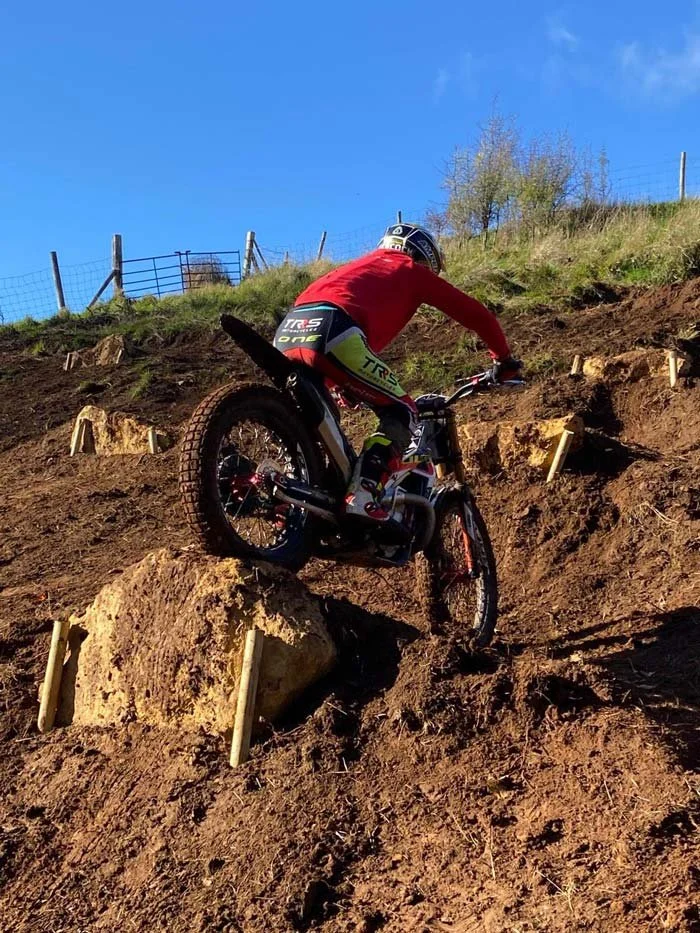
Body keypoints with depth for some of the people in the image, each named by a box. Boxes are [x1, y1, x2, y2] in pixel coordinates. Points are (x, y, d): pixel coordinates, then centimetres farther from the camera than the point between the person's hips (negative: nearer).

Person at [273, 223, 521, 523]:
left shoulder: (359, 266, 41)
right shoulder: (411, 270, 23)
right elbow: (476, 314, 21)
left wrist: (346, 386, 57)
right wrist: (504, 360, 35)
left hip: (287, 332, 7)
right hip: (332, 332, -7)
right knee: (401, 413, 3)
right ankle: (363, 494, -15)